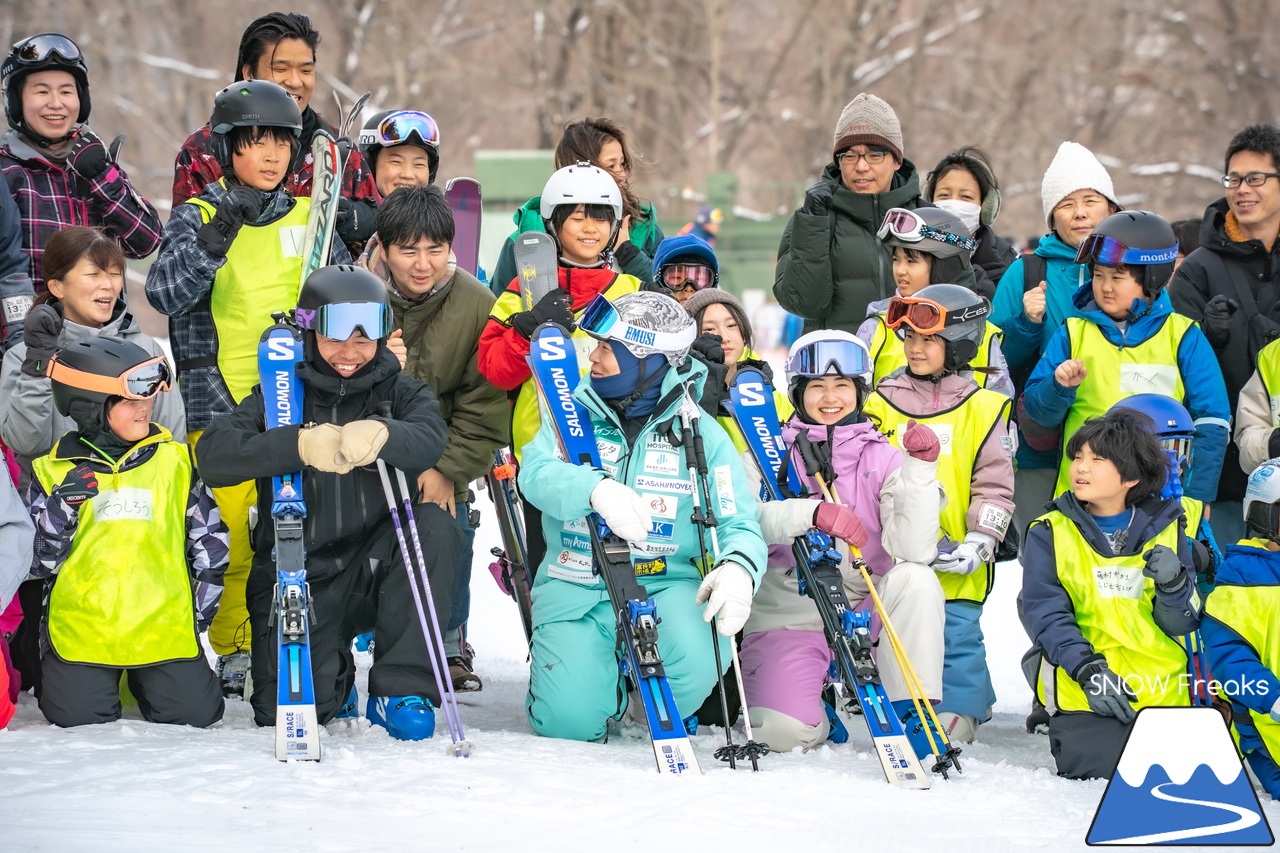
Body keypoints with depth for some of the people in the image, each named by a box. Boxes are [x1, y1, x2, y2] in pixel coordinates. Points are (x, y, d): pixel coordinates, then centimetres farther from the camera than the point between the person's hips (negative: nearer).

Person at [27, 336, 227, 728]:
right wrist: (64, 505, -17)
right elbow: (42, 560, -1)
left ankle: (143, 679, 24)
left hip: (164, 626, 1)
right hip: (82, 630, -1)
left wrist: (201, 606, 7)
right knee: (78, 719, -11)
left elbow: (209, 536, 13)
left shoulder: (173, 460, 6)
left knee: (196, 713, -9)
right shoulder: (57, 472, 2)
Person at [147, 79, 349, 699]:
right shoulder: (197, 217, 4)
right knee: (227, 533, -5)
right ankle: (233, 651, 10)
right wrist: (211, 242, -23)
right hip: (220, 400, -2)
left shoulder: (309, 217, 12)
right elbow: (165, 294, -9)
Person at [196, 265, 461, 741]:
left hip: (376, 572, 1)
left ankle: (399, 689, -19)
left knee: (435, 526, -29)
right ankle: (334, 678, 22)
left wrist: (380, 434, -43)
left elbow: (431, 441, -19)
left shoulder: (401, 394, 5)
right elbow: (214, 454, -15)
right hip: (299, 577, -1)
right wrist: (301, 444, -31)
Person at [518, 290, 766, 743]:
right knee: (570, 721, -17)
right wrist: (596, 487, -38)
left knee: (697, 656, -32)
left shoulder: (701, 435, 0)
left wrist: (738, 569, -31)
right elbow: (537, 473, -16)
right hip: (577, 590, 1)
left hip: (667, 586, -1)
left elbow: (739, 524, -5)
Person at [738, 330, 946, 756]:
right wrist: (813, 513, -36)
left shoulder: (883, 458, 2)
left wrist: (921, 469, -22)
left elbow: (914, 551, -13)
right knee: (784, 733, -24)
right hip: (788, 614, -1)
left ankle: (914, 715, -18)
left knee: (916, 580, -29)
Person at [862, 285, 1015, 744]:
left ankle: (961, 708, 12)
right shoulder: (882, 402, 8)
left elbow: (995, 484, 2)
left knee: (958, 634, -1)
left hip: (955, 564, -2)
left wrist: (979, 541, -7)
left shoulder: (982, 408, 2)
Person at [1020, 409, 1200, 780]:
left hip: (1161, 686, 2)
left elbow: (1181, 624, 6)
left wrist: (1174, 585, -16)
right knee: (1097, 764, -23)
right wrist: (1088, 669, -20)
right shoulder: (1049, 533, 4)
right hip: (1084, 688, -2)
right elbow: (1046, 613, -6)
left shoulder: (1165, 529, 9)